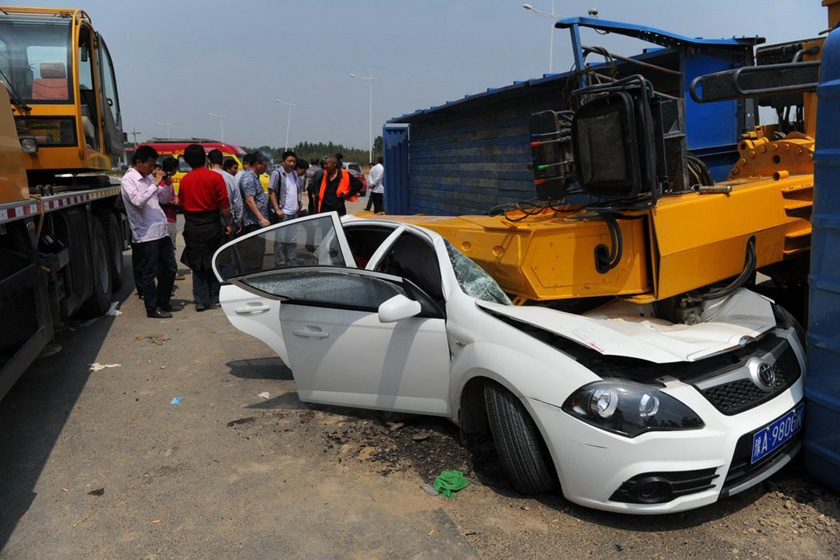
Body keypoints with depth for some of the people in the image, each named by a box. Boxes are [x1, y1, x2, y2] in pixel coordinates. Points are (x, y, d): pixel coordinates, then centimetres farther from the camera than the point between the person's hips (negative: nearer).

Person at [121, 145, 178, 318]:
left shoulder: (149, 179, 14)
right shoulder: (128, 180, -7)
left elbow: (164, 199, 21)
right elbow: (138, 201, -23)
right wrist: (155, 184, -18)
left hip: (161, 231, 8)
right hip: (145, 234, -8)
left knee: (170, 268, 14)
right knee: (149, 273, 2)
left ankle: (163, 302, 27)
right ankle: (152, 309, 12)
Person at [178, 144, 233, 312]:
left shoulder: (184, 180, 2)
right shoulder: (215, 177, -8)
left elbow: (182, 205, 7)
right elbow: (224, 205, -8)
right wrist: (229, 224, 1)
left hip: (192, 227, 2)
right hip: (212, 225, -2)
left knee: (197, 265, 9)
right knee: (215, 263, 9)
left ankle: (200, 300, 9)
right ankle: (214, 298, 13)